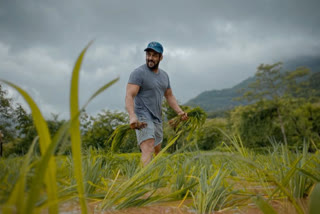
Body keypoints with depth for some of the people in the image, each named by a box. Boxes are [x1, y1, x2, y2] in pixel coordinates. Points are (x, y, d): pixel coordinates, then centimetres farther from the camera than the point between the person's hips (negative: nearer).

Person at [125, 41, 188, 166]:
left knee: (158, 152, 17)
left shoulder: (164, 75, 14)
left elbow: (169, 96, 21)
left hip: (157, 119, 8)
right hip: (142, 118, -8)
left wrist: (179, 111, 5)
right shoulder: (138, 73, -9)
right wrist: (132, 116, -35)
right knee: (148, 149, -24)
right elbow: (129, 96, -19)